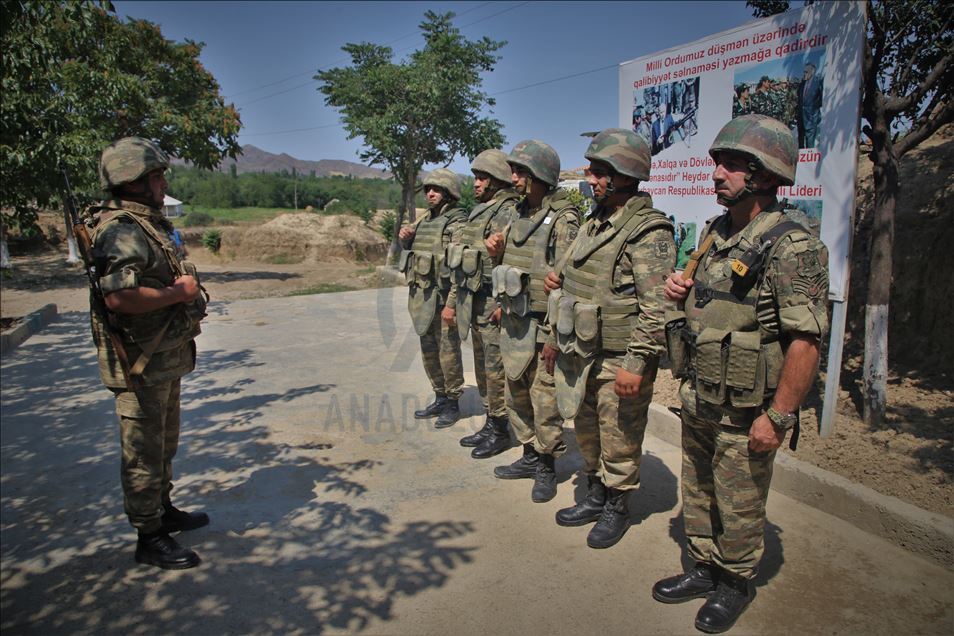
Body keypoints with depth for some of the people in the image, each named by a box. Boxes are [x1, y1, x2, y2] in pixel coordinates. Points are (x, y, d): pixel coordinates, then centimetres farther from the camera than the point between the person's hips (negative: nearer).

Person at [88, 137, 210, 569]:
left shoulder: (149, 223, 11)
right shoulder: (121, 230, -20)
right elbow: (119, 296, -34)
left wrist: (187, 290, 5)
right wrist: (179, 293, -22)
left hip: (167, 358, 10)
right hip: (140, 363, -10)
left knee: (164, 444, 23)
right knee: (143, 453, 4)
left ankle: (164, 510, 40)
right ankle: (150, 538, 17)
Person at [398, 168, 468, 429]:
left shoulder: (457, 222, -10)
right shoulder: (423, 221, 14)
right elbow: (411, 255, 24)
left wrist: (452, 303, -24)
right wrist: (404, 239, 3)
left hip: (443, 297, -8)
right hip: (421, 297, 8)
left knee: (448, 352, 0)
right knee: (429, 352, 15)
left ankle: (453, 403, 13)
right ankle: (440, 398, 28)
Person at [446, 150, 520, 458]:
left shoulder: (509, 213, -12)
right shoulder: (477, 213, 16)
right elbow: (460, 262, 19)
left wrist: (504, 304, -24)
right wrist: (452, 302, 18)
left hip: (494, 305, -9)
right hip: (472, 303, 9)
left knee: (495, 370, -1)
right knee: (482, 369, 15)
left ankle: (500, 432, 12)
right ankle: (490, 424, 27)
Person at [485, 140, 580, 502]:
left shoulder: (563, 220, -14)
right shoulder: (521, 214, 12)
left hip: (542, 327, -8)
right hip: (514, 323, 9)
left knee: (545, 402, 2)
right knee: (517, 397, 17)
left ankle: (547, 468, 18)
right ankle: (530, 456, 33)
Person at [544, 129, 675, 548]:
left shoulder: (649, 232, -16)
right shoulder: (595, 222, 12)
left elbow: (656, 307, -21)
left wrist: (635, 364, -23)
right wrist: (556, 334, 20)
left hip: (619, 360, -8)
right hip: (580, 354, 8)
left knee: (619, 442, 8)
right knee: (587, 432, 20)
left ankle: (617, 509, 27)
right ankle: (595, 497, 38)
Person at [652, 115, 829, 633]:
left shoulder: (791, 247, -19)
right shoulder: (715, 234, 7)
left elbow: (806, 340, -22)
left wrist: (778, 417, -21)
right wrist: (680, 290, -2)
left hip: (744, 413, -7)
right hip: (697, 400, 8)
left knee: (738, 507, 11)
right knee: (697, 493, 21)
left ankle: (735, 584, 34)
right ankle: (703, 569, 41)